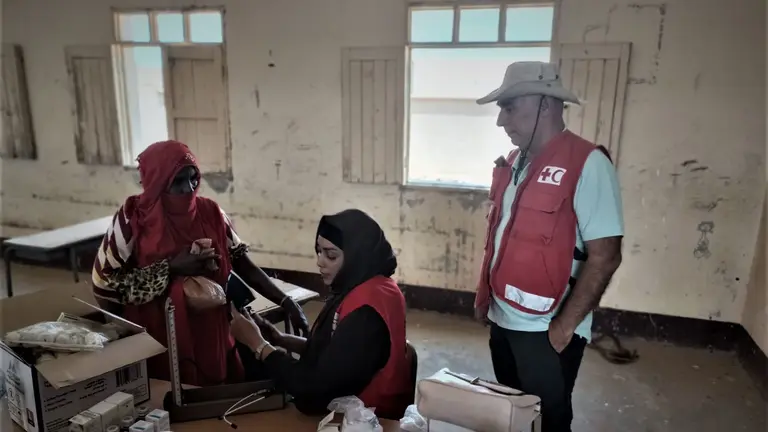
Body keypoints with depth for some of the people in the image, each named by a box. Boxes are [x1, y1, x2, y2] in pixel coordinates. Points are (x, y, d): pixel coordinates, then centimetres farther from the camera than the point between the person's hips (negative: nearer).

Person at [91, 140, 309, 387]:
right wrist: (170, 269, -16)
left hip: (211, 337, 3)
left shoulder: (210, 213, -2)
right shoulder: (133, 218, -10)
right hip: (157, 343, -2)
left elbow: (242, 264, 1)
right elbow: (104, 281, -8)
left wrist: (285, 302, -7)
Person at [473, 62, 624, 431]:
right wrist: (485, 296, 15)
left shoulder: (587, 164, -17)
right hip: (502, 320, 7)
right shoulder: (514, 162, 7)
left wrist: (565, 325, -17)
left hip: (546, 330, -7)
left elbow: (605, 256, -19)